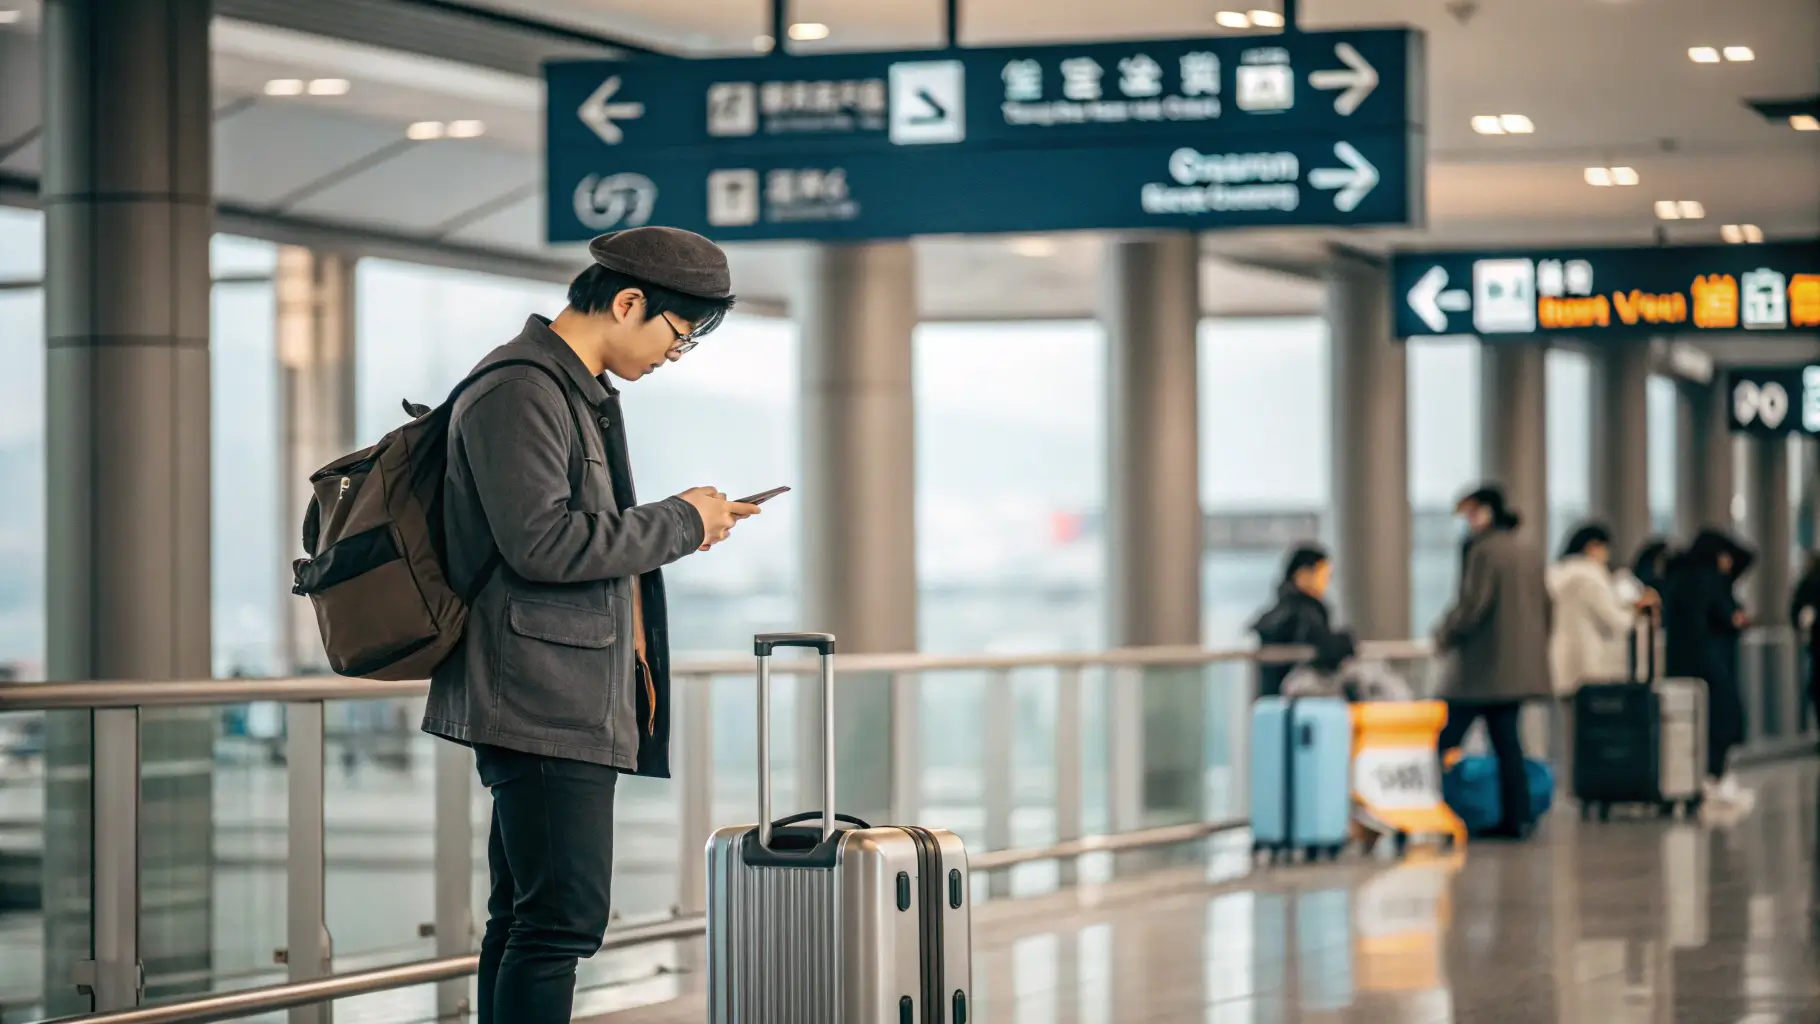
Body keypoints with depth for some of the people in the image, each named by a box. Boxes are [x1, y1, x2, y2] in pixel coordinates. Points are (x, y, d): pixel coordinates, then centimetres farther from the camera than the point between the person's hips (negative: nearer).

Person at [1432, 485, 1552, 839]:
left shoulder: (1483, 549, -14)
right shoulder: (1528, 550, 12)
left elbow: (1473, 604, -18)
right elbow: (1543, 602, 18)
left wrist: (1444, 635, -3)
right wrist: (1533, 646, 25)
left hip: (1481, 667, -8)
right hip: (1519, 668, 8)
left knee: (1443, 742, -3)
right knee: (1507, 743, 9)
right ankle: (1515, 819, 5)